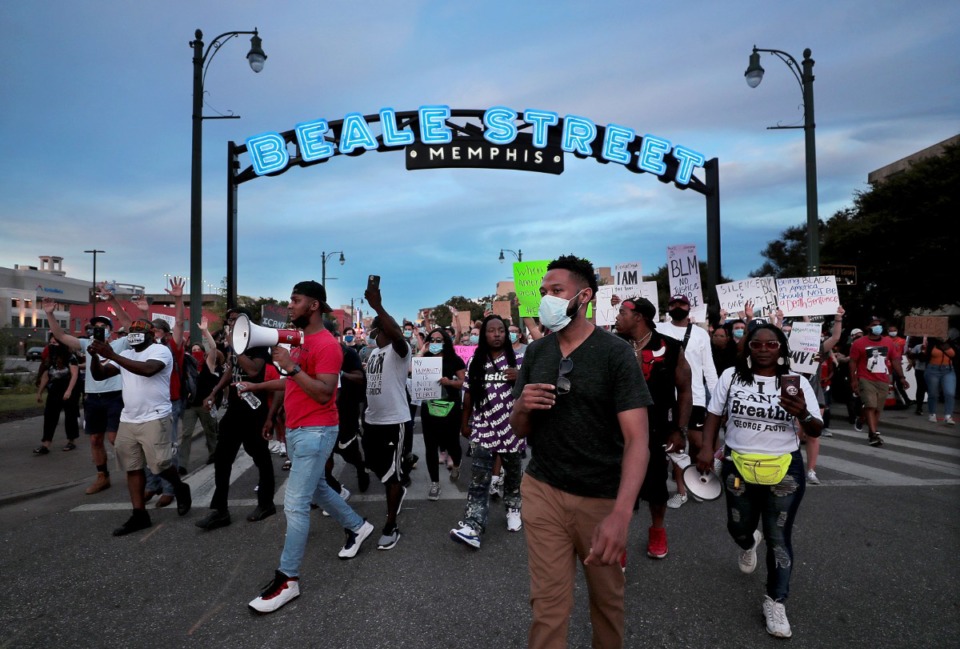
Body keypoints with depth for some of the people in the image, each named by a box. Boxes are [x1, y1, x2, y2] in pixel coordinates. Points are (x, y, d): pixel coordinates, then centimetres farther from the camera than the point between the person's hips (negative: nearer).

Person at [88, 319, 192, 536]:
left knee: (161, 464, -4)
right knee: (133, 468, 8)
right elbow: (99, 375, 12)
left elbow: (147, 370, -27)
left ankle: (180, 489, 25)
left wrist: (112, 355, -27)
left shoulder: (160, 350, -8)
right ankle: (139, 515, 15)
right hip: (127, 420, 8)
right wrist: (95, 356, -8)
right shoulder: (125, 355, 15)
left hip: (154, 419, -7)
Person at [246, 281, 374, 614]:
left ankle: (287, 579, 5)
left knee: (295, 504, -7)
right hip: (296, 430, 10)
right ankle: (357, 526, 42)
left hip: (315, 432, -10)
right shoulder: (302, 341, 12)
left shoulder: (327, 345, -18)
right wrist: (256, 386, 27)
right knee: (317, 488, 23)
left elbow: (324, 393, -25)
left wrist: (291, 366, -27)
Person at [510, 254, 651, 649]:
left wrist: (621, 513, -34)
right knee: (548, 603, 5)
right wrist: (521, 407, -17)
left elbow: (637, 438, -20)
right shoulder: (535, 353, 2)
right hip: (542, 490, 2)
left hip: (602, 497, -2)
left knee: (607, 597, 19)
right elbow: (519, 431, 7)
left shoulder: (616, 353, -12)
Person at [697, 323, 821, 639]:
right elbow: (714, 414, 4)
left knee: (779, 538, 6)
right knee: (738, 527, 18)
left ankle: (775, 602, 23)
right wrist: (706, 447, -10)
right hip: (738, 467, 1)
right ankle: (749, 544, 55)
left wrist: (803, 414, -30)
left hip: (784, 471, -1)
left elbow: (816, 431, -8)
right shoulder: (731, 376, -4)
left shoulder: (797, 382, -6)